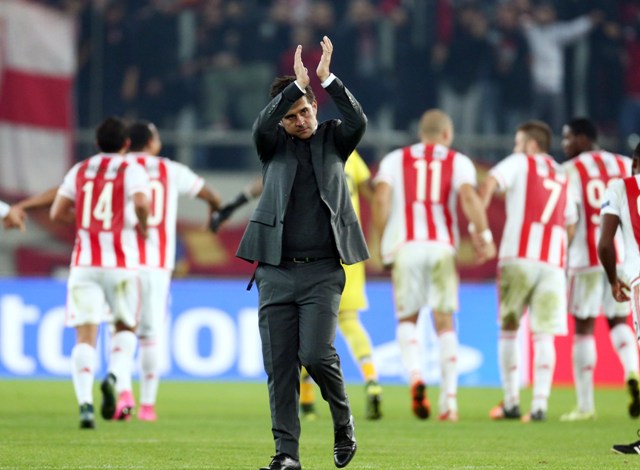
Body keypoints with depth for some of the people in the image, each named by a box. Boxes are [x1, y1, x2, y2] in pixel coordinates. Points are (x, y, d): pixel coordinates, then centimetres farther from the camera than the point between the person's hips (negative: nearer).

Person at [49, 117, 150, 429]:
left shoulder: (79, 171, 11)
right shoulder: (132, 171, 1)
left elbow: (57, 213, 8)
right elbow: (141, 203, -19)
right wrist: (143, 226, 0)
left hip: (85, 262, 2)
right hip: (121, 262, -2)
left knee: (85, 336, -3)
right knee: (125, 328, 17)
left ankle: (85, 403, -21)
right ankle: (114, 376, -12)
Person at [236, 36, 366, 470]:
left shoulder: (332, 140, 9)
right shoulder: (274, 145, 9)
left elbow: (359, 121, -10)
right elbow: (262, 126, -13)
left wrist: (327, 79, -19)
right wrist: (297, 83, -22)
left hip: (322, 271, -2)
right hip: (275, 271, 2)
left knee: (316, 354, -15)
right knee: (280, 365, -1)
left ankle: (343, 421, 11)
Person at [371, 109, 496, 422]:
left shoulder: (395, 160, 13)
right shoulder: (458, 162, 11)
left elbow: (381, 199, -1)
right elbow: (468, 196, -8)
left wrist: (383, 244, 5)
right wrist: (484, 236, -7)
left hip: (405, 246, 0)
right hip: (442, 247, 0)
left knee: (407, 319, 11)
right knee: (444, 322, 8)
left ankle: (415, 375, -16)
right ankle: (449, 399, 2)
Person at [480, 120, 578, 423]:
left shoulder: (519, 163, 7)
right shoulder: (563, 178, 23)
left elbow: (489, 184, -11)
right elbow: (570, 226, 24)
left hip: (518, 256, -4)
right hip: (553, 261, 4)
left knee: (508, 329, 7)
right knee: (543, 335, 1)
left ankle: (511, 402, 5)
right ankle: (540, 405, -9)